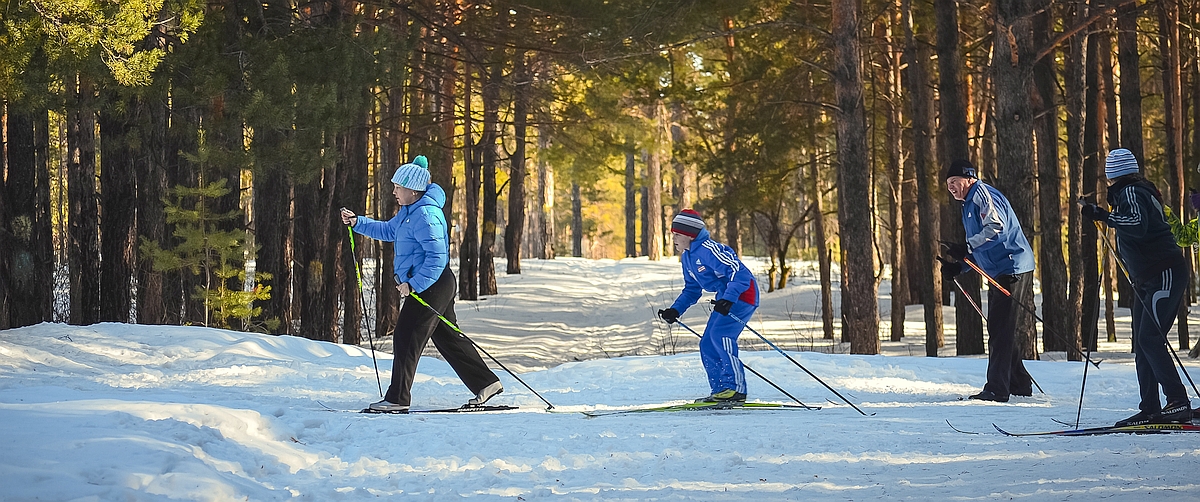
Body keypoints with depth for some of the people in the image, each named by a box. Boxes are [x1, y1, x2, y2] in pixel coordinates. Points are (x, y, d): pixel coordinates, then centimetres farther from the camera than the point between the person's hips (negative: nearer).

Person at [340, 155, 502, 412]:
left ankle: (398, 398, -3)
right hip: (429, 285, 11)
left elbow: (437, 257, -26)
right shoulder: (410, 210, 13)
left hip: (431, 286, -11)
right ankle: (486, 383, 19)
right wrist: (357, 222, 18)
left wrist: (414, 284, -25)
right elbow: (388, 230, 29)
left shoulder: (425, 214, -21)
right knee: (448, 338, 14)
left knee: (406, 339, -7)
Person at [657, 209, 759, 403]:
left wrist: (727, 300, -38)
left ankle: (736, 388, -24)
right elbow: (692, 289, 22)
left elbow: (739, 272, -27)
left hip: (742, 293, -10)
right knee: (707, 344, 4)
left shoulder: (708, 250, -21)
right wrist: (675, 310, 8)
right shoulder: (687, 257, 10)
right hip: (725, 297, 10)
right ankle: (720, 390, 9)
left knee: (719, 333, -24)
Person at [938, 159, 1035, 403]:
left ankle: (997, 389, -12)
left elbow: (997, 228, -24)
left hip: (1013, 270, -11)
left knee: (1001, 331, -11)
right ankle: (1020, 383, 21)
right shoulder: (969, 205, 24)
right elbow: (980, 252, 26)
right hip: (999, 273, 11)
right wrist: (958, 267, 12)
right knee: (998, 331, 14)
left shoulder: (983, 194, -8)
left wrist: (967, 248, -26)